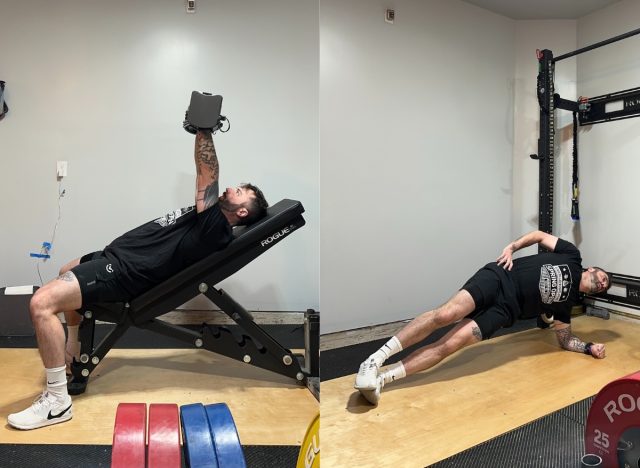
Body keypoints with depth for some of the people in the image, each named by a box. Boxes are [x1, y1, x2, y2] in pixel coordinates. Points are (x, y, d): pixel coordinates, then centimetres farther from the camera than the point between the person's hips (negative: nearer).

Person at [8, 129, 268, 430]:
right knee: (67, 273, 38)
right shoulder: (206, 216, 14)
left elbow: (208, 174, -19)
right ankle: (72, 351, 45)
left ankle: (57, 400, -14)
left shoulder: (215, 228, -17)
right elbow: (205, 175, 22)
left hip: (124, 271, -11)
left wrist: (205, 131, -15)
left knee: (42, 303, -24)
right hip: (118, 255, 11)